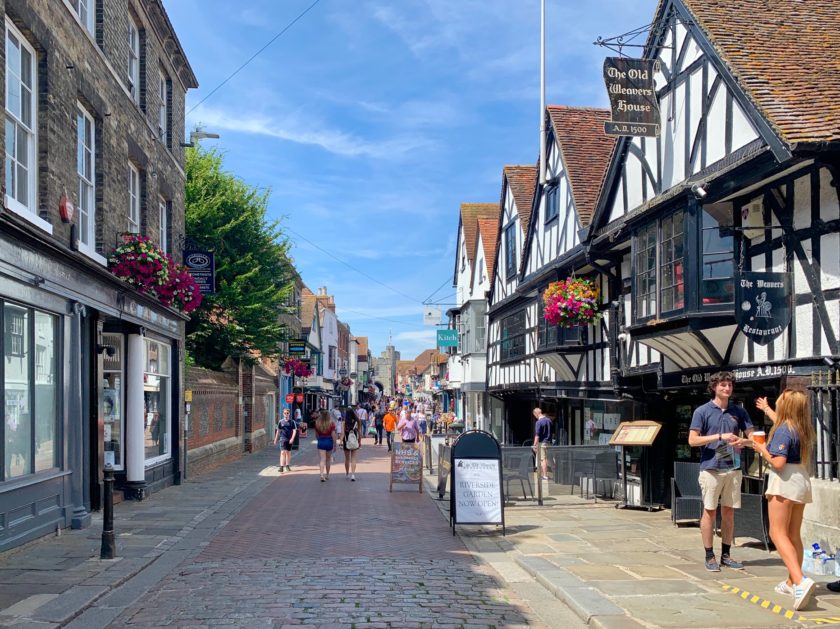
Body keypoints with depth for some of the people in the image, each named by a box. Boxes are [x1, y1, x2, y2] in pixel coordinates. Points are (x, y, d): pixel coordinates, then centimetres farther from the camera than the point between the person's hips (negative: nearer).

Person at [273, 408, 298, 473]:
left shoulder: (292, 422, -1)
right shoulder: (281, 422, 1)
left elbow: (294, 431, -4)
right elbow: (278, 431, 11)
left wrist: (292, 438, -17)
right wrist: (276, 439, 14)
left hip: (289, 440, 1)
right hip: (283, 439, -1)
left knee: (288, 452, 14)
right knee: (283, 452, -13)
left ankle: (287, 466, 28)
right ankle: (281, 467, -18)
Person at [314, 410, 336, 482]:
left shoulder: (317, 423, -3)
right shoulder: (331, 423, -8)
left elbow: (316, 434, 7)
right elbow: (333, 435, -10)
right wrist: (334, 445, -2)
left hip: (321, 442, 0)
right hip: (329, 441, 0)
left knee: (322, 460, -3)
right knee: (328, 459, 16)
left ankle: (322, 475, -20)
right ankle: (327, 475, 27)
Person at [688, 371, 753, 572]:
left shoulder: (738, 412, 11)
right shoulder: (702, 411, -1)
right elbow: (693, 440, -8)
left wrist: (743, 441, -13)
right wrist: (720, 437, -16)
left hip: (733, 468, 4)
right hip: (711, 468, -4)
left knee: (729, 512, 9)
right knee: (710, 512, 0)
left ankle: (726, 554, 18)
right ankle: (709, 556, 7)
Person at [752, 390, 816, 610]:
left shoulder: (783, 431, -17)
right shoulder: (802, 429, 10)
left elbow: (778, 463, -25)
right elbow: (781, 421, 34)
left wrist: (763, 450, -7)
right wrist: (766, 409, 51)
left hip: (785, 482, -9)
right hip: (802, 481, 9)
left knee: (778, 533, -11)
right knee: (794, 535, 16)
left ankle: (800, 580, -27)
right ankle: (792, 582, 24)